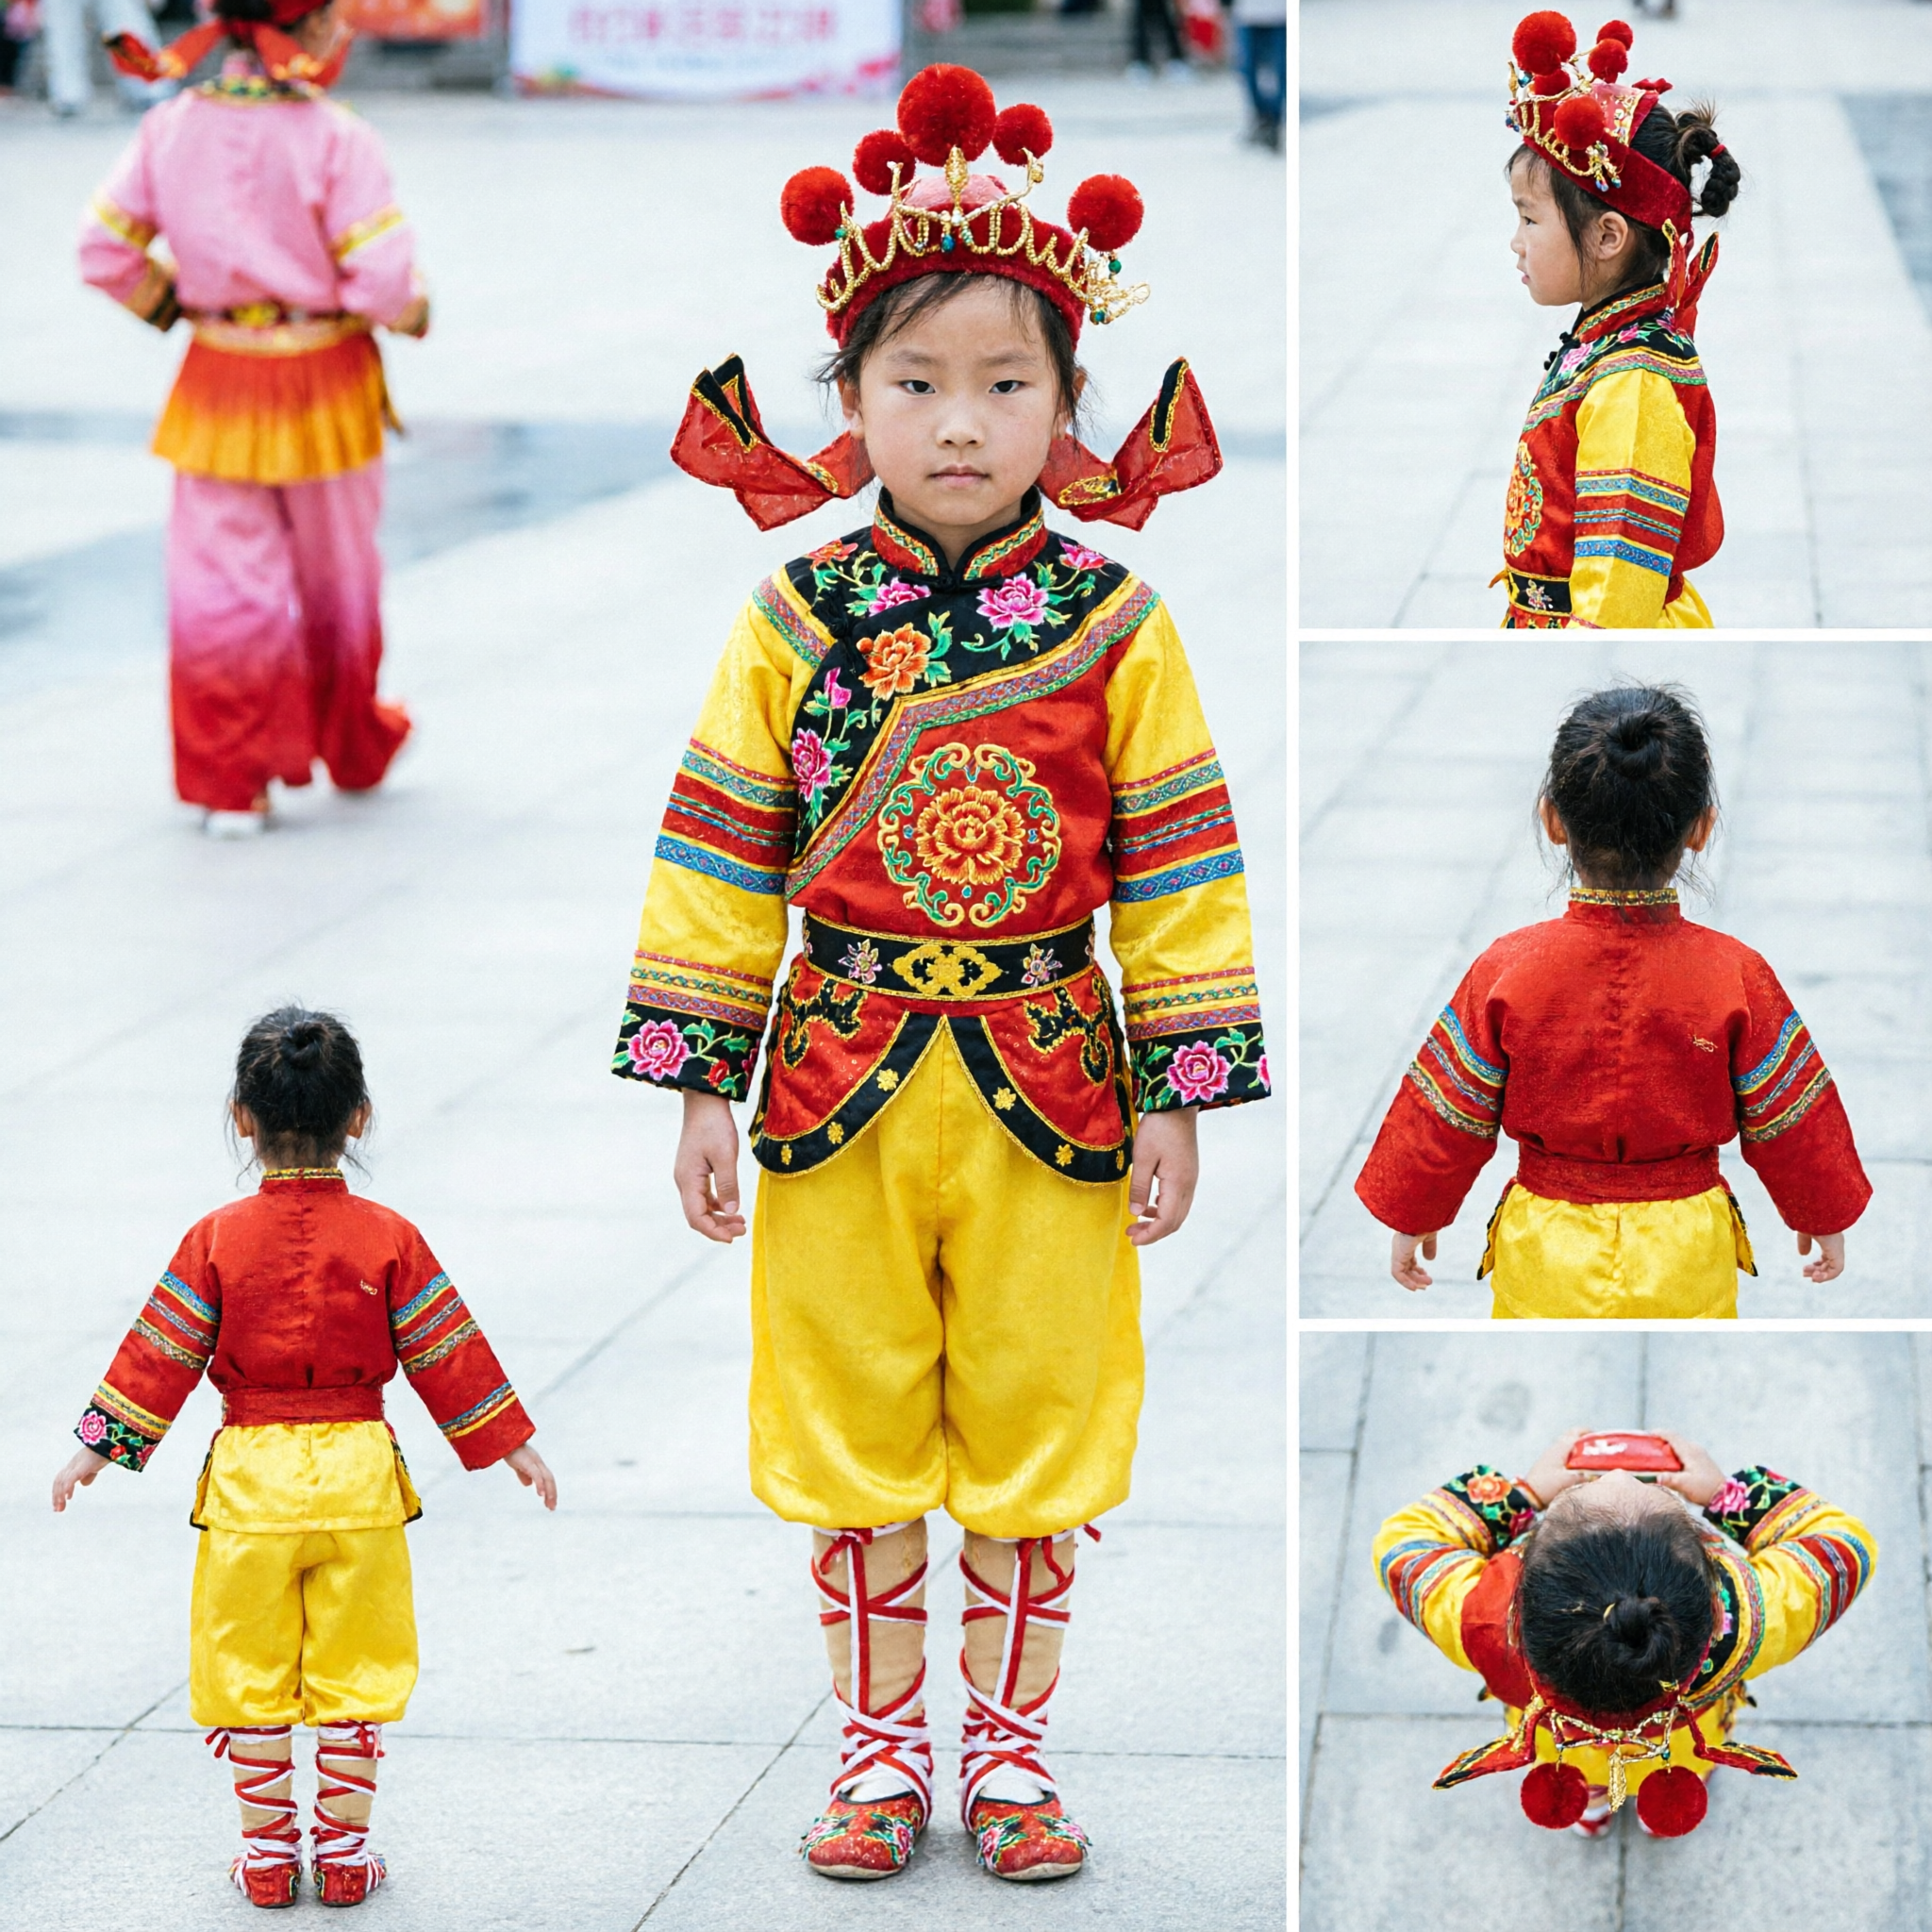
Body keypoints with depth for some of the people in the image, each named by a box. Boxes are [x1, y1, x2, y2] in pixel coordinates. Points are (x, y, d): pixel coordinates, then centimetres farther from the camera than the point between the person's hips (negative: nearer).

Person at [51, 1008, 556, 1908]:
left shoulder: (216, 1240, -5)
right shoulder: (386, 1238, -4)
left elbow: (161, 1354, -2)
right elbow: (446, 1354, 1)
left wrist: (98, 1448, 7)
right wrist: (512, 1446, 11)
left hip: (250, 1481, 0)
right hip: (358, 1476, 1)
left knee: (250, 1668, 9)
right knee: (352, 1667, 9)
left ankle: (266, 1851, 13)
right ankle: (344, 1850, 12)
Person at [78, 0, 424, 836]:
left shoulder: (172, 128, -6)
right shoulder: (336, 139, -20)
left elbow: (106, 250, -2)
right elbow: (381, 279, -21)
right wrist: (413, 313, 0)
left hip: (218, 381, 3)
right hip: (323, 384, -3)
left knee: (219, 578, 9)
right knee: (337, 574, 17)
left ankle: (227, 783, 10)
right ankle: (354, 749, 35)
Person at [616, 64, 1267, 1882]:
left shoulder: (1114, 627, -4)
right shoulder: (795, 617, -3)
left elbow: (1174, 868, -1)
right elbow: (721, 852, 0)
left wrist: (1178, 1090, -3)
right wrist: (704, 1083, -2)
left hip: (1047, 1077, 0)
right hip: (842, 1071, 1)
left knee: (1033, 1434, 8)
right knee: (852, 1435, 9)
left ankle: (1007, 1748, 22)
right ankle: (878, 1749, 22)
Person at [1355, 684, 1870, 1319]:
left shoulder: (1505, 970, -14)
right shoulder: (1735, 974, -13)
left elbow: (1443, 1122, -5)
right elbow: (1790, 1125, -3)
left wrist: (1412, 1218, 11)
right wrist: (1824, 1217, 15)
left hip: (1546, 1253, 0)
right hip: (1686, 1257, 0)